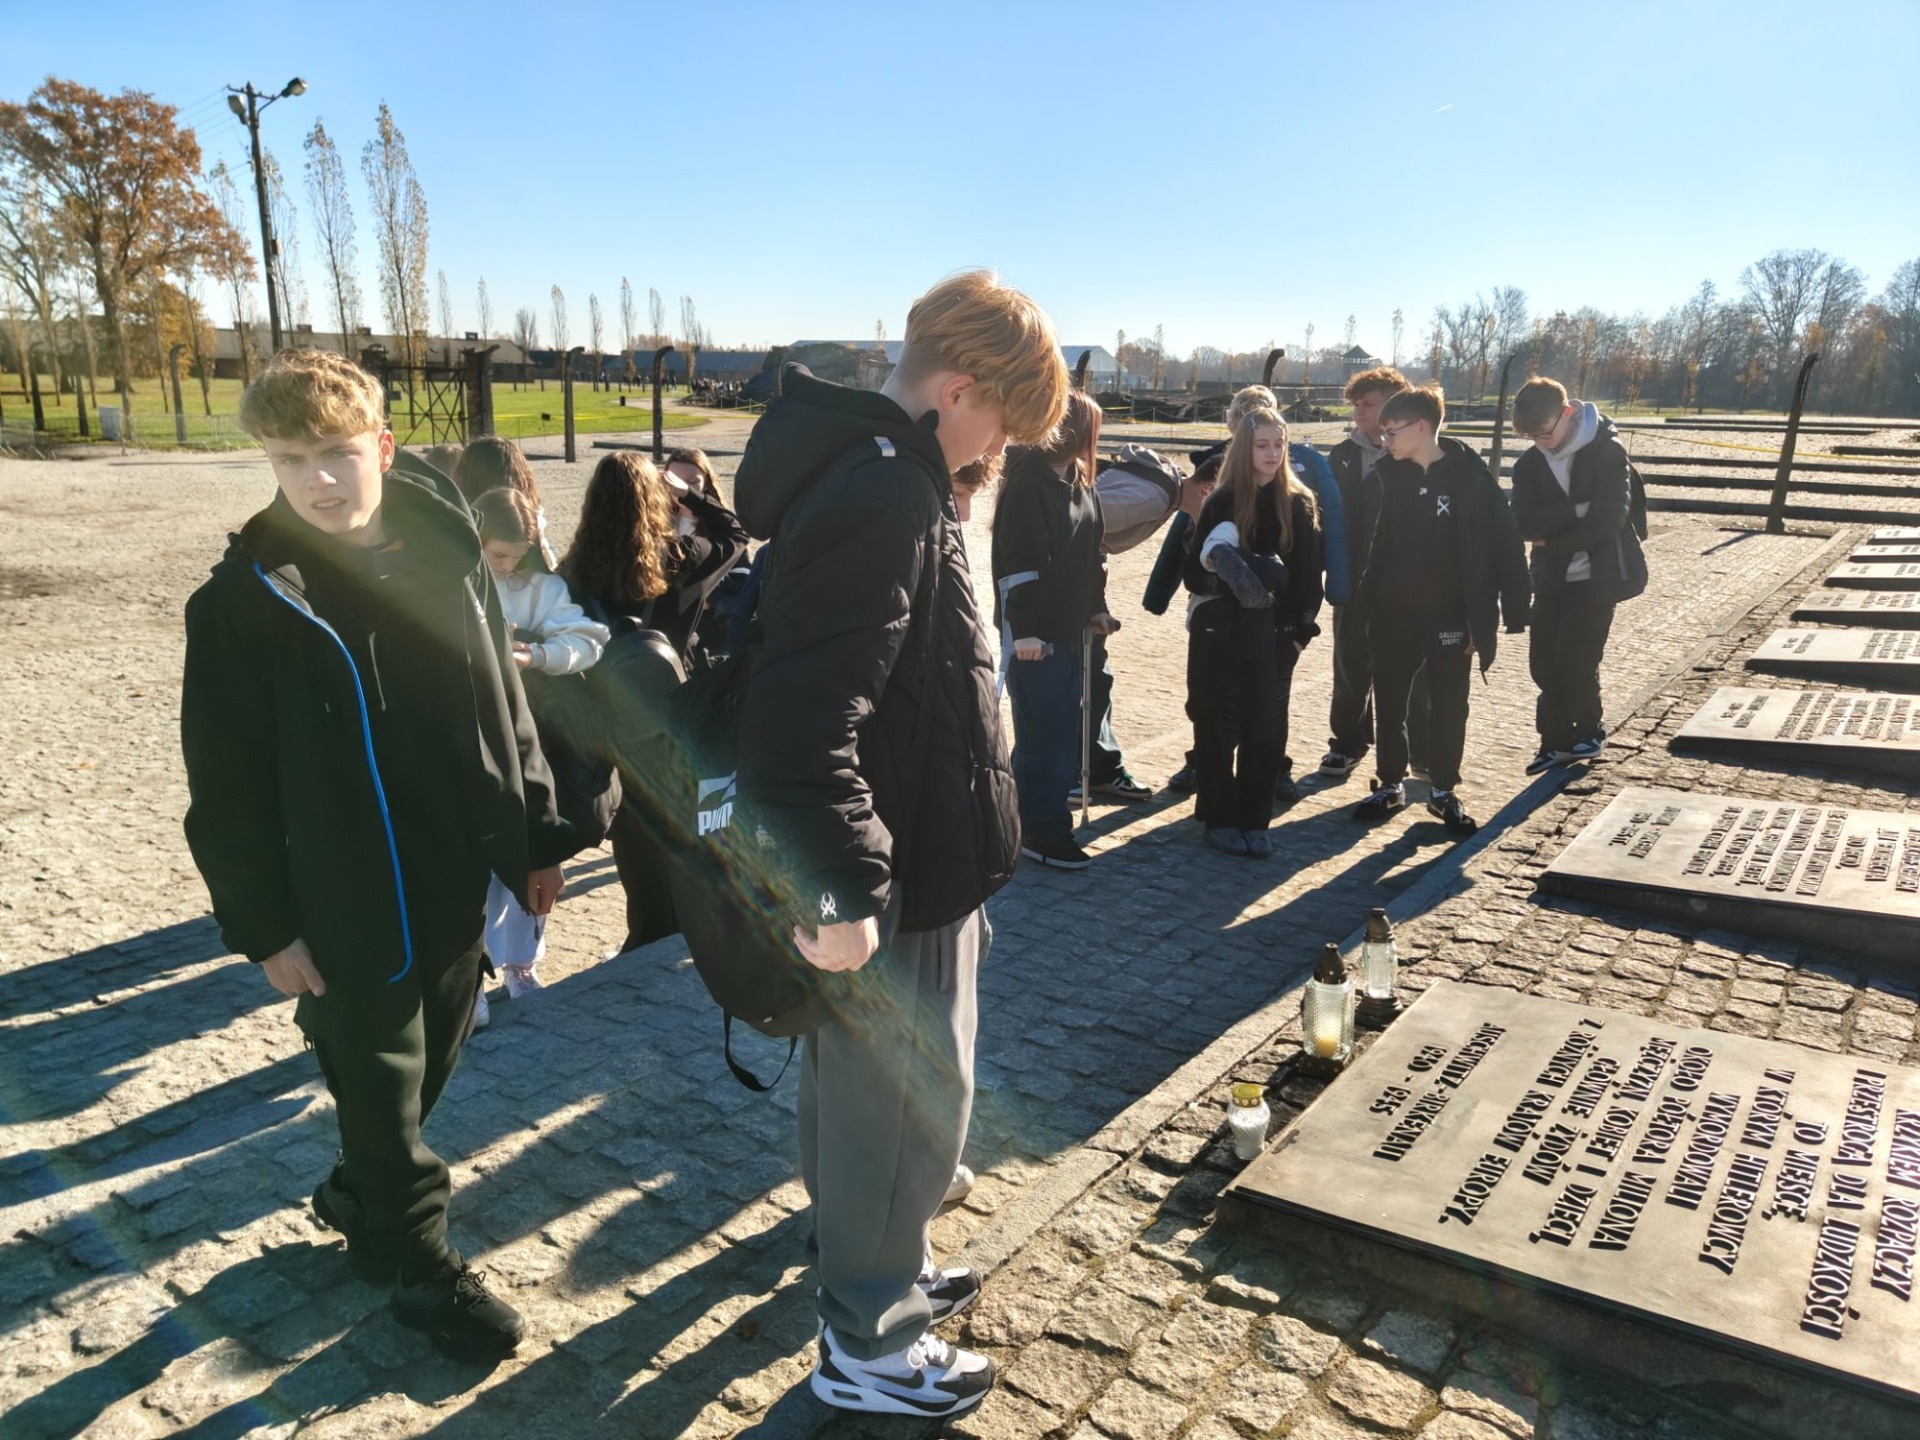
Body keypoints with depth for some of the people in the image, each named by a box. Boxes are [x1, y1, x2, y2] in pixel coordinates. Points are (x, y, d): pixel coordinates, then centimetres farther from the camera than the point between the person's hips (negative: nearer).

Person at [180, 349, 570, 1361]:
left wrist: (536, 834, 9)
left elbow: (503, 703, 8)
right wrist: (264, 924, -10)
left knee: (429, 1066, 22)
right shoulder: (244, 601, -13)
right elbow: (226, 790, -9)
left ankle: (361, 1197, 48)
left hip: (462, 887, 5)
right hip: (350, 911, -5)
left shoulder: (448, 550, 0)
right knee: (382, 1089, 11)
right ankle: (423, 1266, 31)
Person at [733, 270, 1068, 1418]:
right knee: (907, 1104, 8)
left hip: (911, 859, 10)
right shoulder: (883, 498, -24)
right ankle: (867, 1344, 29)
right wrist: (843, 890, -28)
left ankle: (880, 1267, 47)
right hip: (901, 884, -10)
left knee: (870, 1087, 25)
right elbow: (803, 719, -32)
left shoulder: (881, 474, 10)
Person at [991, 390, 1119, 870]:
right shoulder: (1028, 482, -15)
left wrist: (1096, 608, 17)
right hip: (1034, 630, -9)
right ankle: (1039, 832, 7)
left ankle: (1048, 814, 27)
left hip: (1070, 627, 9)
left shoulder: (1078, 482, 12)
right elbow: (1017, 561, -20)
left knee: (1067, 727, 13)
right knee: (1044, 732, -3)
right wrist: (1024, 629, -22)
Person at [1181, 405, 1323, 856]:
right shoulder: (1221, 502, -1)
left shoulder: (1299, 504, 4)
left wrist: (1301, 630, -3)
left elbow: (1309, 575, 4)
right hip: (1221, 635, -1)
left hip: (1275, 636, 1)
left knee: (1266, 730, 5)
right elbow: (1194, 573, -2)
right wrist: (1222, 575, -23)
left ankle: (1255, 819, 16)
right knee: (1218, 728, 4)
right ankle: (1220, 818, 16)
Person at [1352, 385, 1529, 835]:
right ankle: (1390, 785, 25)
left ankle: (1444, 791, 23)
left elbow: (1503, 550, -9)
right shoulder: (1389, 475, 0)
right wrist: (1369, 604, 1)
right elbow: (1376, 542, 6)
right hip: (1392, 613, 3)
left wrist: (1487, 619, -12)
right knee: (1388, 703, 10)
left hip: (1450, 617, -3)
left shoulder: (1472, 479, -11)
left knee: (1449, 708, 8)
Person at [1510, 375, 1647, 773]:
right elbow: (1526, 524, -11)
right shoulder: (1529, 464, 2)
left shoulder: (1608, 451, -11)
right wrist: (1576, 509, -23)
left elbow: (1609, 520, -20)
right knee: (1543, 661, 3)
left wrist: (1551, 539, -13)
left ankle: (1587, 733, 18)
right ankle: (1557, 740, 18)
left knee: (1576, 658, -5)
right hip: (1551, 577, 5)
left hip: (1597, 575, -5)